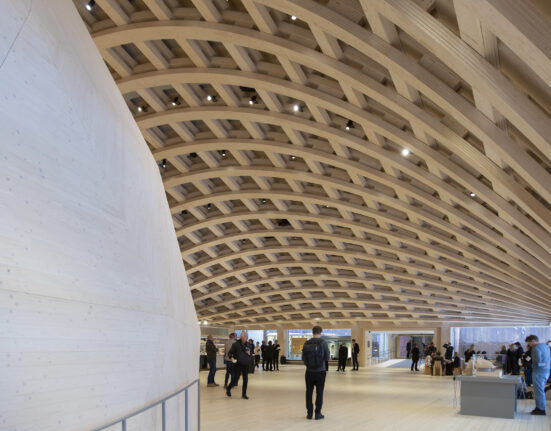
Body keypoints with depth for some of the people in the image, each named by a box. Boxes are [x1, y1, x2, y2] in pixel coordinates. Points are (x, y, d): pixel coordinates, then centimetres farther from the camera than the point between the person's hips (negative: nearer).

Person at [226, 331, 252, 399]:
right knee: (235, 379, -3)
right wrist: (232, 358, -22)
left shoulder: (248, 345, 7)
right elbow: (230, 353, -4)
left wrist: (249, 353, -5)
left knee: (245, 380, 4)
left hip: (246, 365, 4)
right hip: (238, 364, -4)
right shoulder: (236, 344, -8)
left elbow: (251, 353, 17)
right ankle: (228, 389, 24)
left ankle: (244, 394, 16)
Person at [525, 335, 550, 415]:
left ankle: (541, 409, 5)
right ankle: (539, 407, 23)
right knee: (540, 391, 17)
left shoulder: (536, 348, -17)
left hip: (539, 372, -9)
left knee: (539, 391, 0)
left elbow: (537, 361, -23)